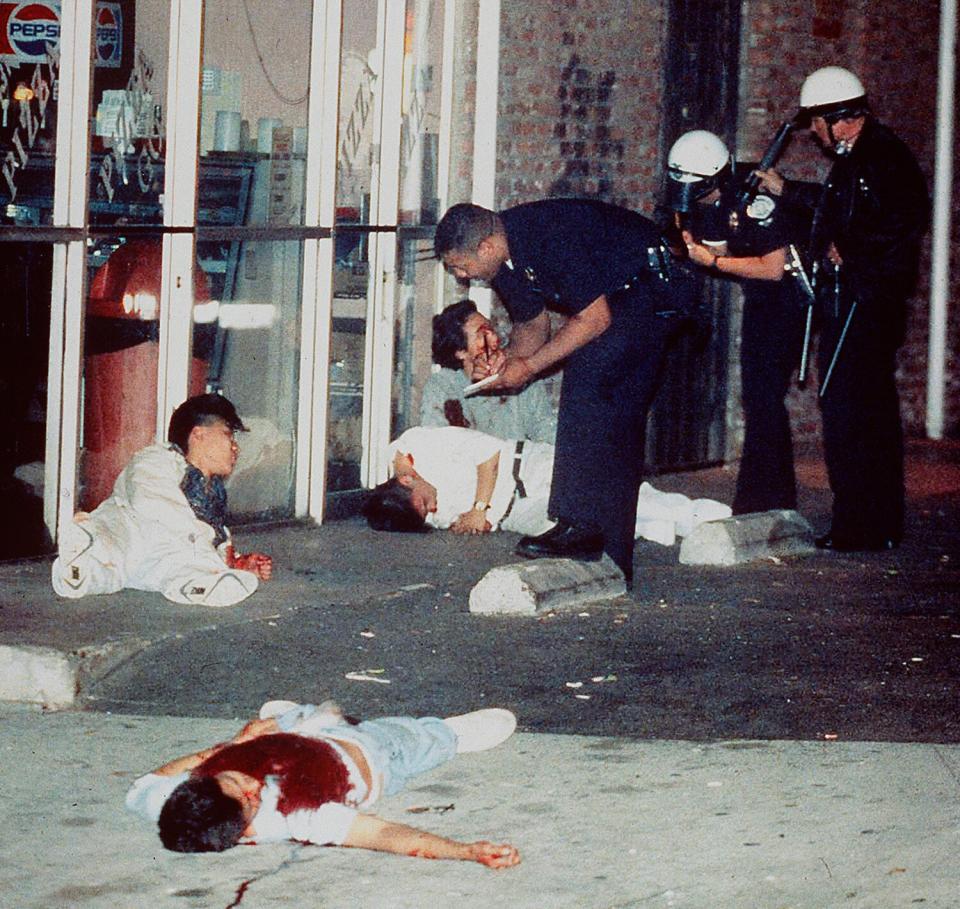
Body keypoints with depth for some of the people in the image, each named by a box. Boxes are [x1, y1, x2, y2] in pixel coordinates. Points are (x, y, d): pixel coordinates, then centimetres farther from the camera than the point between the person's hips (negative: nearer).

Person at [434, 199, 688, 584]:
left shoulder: (551, 238, -30)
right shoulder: (504, 258, -2)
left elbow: (595, 319, -26)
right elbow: (531, 324, 13)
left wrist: (529, 366, -21)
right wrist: (506, 360, -9)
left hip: (646, 289, -10)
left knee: (586, 376, -26)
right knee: (614, 425, 5)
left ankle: (581, 524, -26)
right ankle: (613, 562, 5)